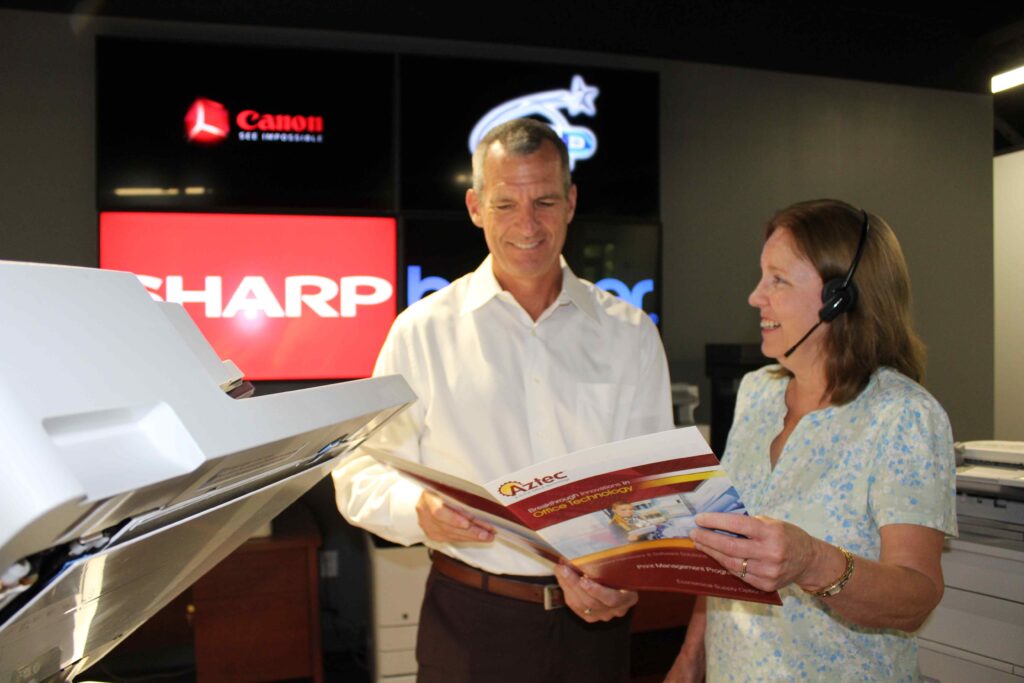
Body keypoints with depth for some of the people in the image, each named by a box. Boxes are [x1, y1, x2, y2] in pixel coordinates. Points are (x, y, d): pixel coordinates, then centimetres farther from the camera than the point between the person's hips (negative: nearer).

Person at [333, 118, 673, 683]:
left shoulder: (630, 334, 3)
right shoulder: (422, 331, -3)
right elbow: (361, 474, -4)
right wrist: (420, 512, -24)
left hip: (594, 617, 2)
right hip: (470, 622, -1)